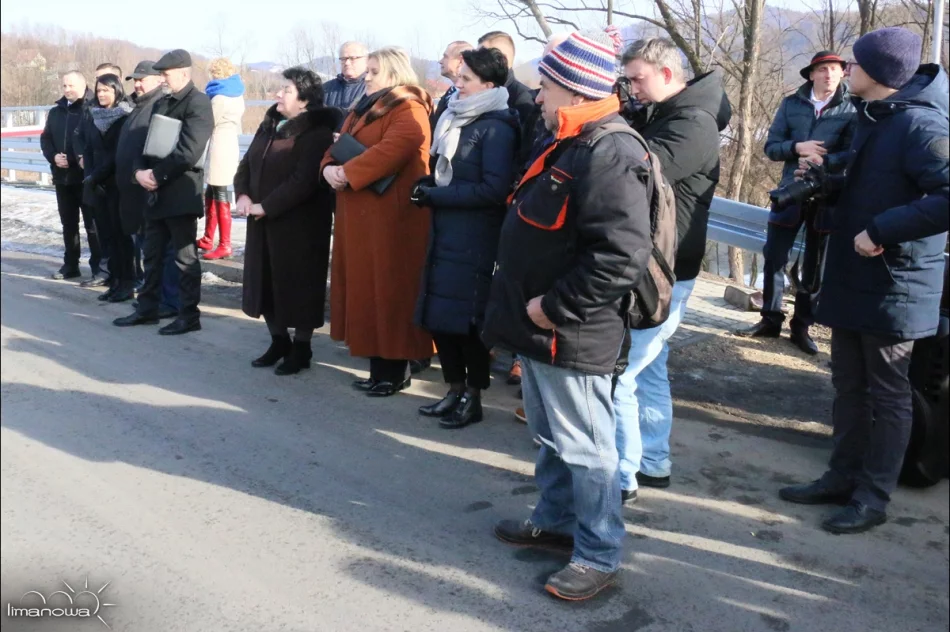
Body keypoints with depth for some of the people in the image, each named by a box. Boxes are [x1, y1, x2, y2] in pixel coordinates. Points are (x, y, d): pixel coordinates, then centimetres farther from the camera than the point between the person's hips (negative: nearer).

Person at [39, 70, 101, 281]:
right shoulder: (56, 111, 14)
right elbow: (45, 138, 16)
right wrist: (53, 156, -2)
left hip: (87, 177, -7)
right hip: (62, 177, 7)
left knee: (93, 224, -1)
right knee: (68, 223, 14)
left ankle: (98, 266, 5)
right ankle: (71, 264, 24)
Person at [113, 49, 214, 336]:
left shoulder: (198, 103, -9)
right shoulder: (161, 103, 17)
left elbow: (188, 152, -18)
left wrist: (156, 175, -14)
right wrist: (141, 171, -4)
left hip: (181, 191, -8)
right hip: (157, 191, 8)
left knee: (185, 256, 0)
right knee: (152, 254, 14)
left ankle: (189, 315, 9)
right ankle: (147, 309, 25)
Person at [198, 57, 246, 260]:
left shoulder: (219, 98, -14)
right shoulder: (237, 95, 13)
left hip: (219, 150, -9)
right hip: (228, 147, 9)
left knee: (220, 197, -6)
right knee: (211, 195, 16)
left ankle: (224, 245, -3)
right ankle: (208, 239, 23)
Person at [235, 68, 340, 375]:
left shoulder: (317, 134, -15)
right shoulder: (269, 125, 12)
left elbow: (303, 181, -23)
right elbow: (247, 163, 13)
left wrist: (266, 206, -21)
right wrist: (243, 195, -6)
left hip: (300, 224, -8)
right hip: (263, 222, 8)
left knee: (298, 284, 2)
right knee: (266, 281, 13)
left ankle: (301, 347, 17)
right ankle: (278, 341, 29)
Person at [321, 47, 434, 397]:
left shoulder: (408, 110, -10)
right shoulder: (363, 109, 21)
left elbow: (392, 151, -26)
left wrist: (347, 173, -23)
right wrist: (330, 167, -6)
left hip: (391, 214, -9)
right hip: (358, 213, 9)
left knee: (389, 288, -5)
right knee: (366, 286, 10)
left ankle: (396, 370, 4)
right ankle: (379, 366, 18)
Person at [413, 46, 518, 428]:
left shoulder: (497, 127, -12)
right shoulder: (457, 118, 13)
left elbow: (494, 189, -20)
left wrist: (436, 196, -16)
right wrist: (430, 185, 4)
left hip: (475, 240, -8)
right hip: (445, 233, 8)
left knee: (467, 318, 0)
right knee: (438, 316, 11)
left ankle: (473, 397, 16)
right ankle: (455, 390, 26)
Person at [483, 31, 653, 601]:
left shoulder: (610, 155, -21)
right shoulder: (568, 145, 13)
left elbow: (622, 256, -30)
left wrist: (554, 307, -22)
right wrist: (533, 306, 15)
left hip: (571, 335, -10)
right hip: (543, 326, 10)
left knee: (584, 446, 2)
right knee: (551, 435, 22)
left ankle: (599, 557, 16)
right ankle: (557, 521, 39)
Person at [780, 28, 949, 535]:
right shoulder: (869, 118, 12)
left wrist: (881, 231, -27)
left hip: (893, 286, -9)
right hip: (852, 279, 9)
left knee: (887, 393, 4)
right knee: (849, 386, 15)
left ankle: (874, 496, 15)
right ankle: (844, 476, 27)